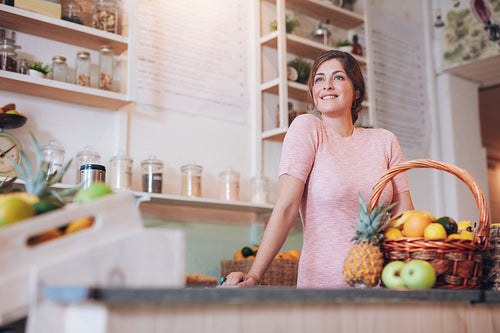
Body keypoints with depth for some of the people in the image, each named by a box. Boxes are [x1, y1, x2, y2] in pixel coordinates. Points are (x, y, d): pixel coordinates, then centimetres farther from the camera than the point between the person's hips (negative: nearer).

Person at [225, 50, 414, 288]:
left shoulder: (383, 141, 10)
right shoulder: (307, 128, -1)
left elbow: (404, 215, 9)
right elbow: (286, 206, -10)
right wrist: (254, 275, -18)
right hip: (323, 282, -3)